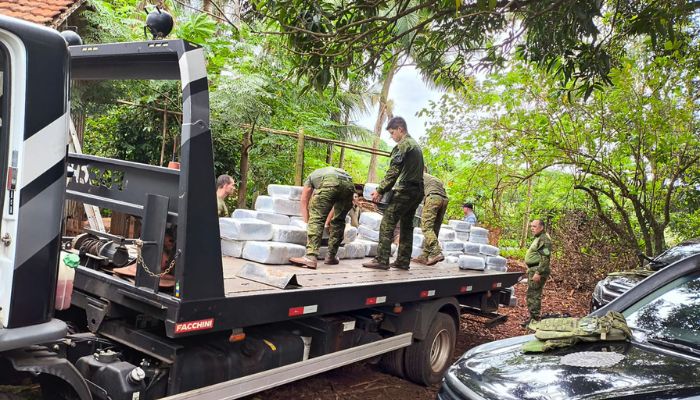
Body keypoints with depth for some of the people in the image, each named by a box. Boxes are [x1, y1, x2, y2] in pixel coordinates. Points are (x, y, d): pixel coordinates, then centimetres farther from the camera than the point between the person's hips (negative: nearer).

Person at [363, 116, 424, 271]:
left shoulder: (403, 145, -9)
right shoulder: (416, 145, 20)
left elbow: (393, 171, -16)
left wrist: (380, 190, -11)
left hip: (405, 190, -9)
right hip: (417, 191, 10)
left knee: (387, 224, -8)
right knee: (407, 226, 12)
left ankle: (382, 260, -11)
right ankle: (403, 261, 13)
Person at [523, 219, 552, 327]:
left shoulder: (544, 239, -15)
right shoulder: (538, 238, 19)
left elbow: (545, 258, -23)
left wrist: (538, 272, -26)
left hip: (538, 271, -11)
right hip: (533, 270, 11)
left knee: (533, 295, -8)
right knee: (532, 295, 16)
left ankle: (534, 319, -3)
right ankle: (532, 317, 25)